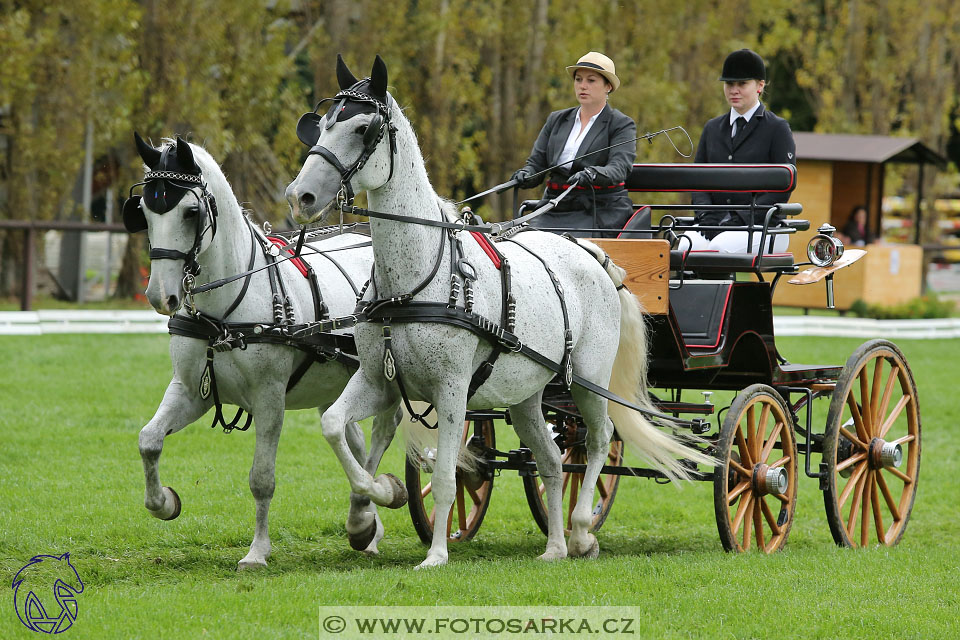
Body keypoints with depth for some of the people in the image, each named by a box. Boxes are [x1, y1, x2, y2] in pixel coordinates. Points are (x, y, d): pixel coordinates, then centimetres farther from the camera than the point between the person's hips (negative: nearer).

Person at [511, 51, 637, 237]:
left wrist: (592, 174, -34)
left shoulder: (622, 125, 3)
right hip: (554, 211, 4)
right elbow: (536, 162, 15)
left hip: (600, 211, -4)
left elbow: (619, 168, -13)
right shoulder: (556, 120, 19)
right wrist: (525, 175, -10)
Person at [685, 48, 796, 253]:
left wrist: (742, 218, -15)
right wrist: (706, 215, -6)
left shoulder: (777, 128, 3)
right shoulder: (712, 128, 20)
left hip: (761, 226, -4)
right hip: (715, 223, 4)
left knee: (719, 246, -36)